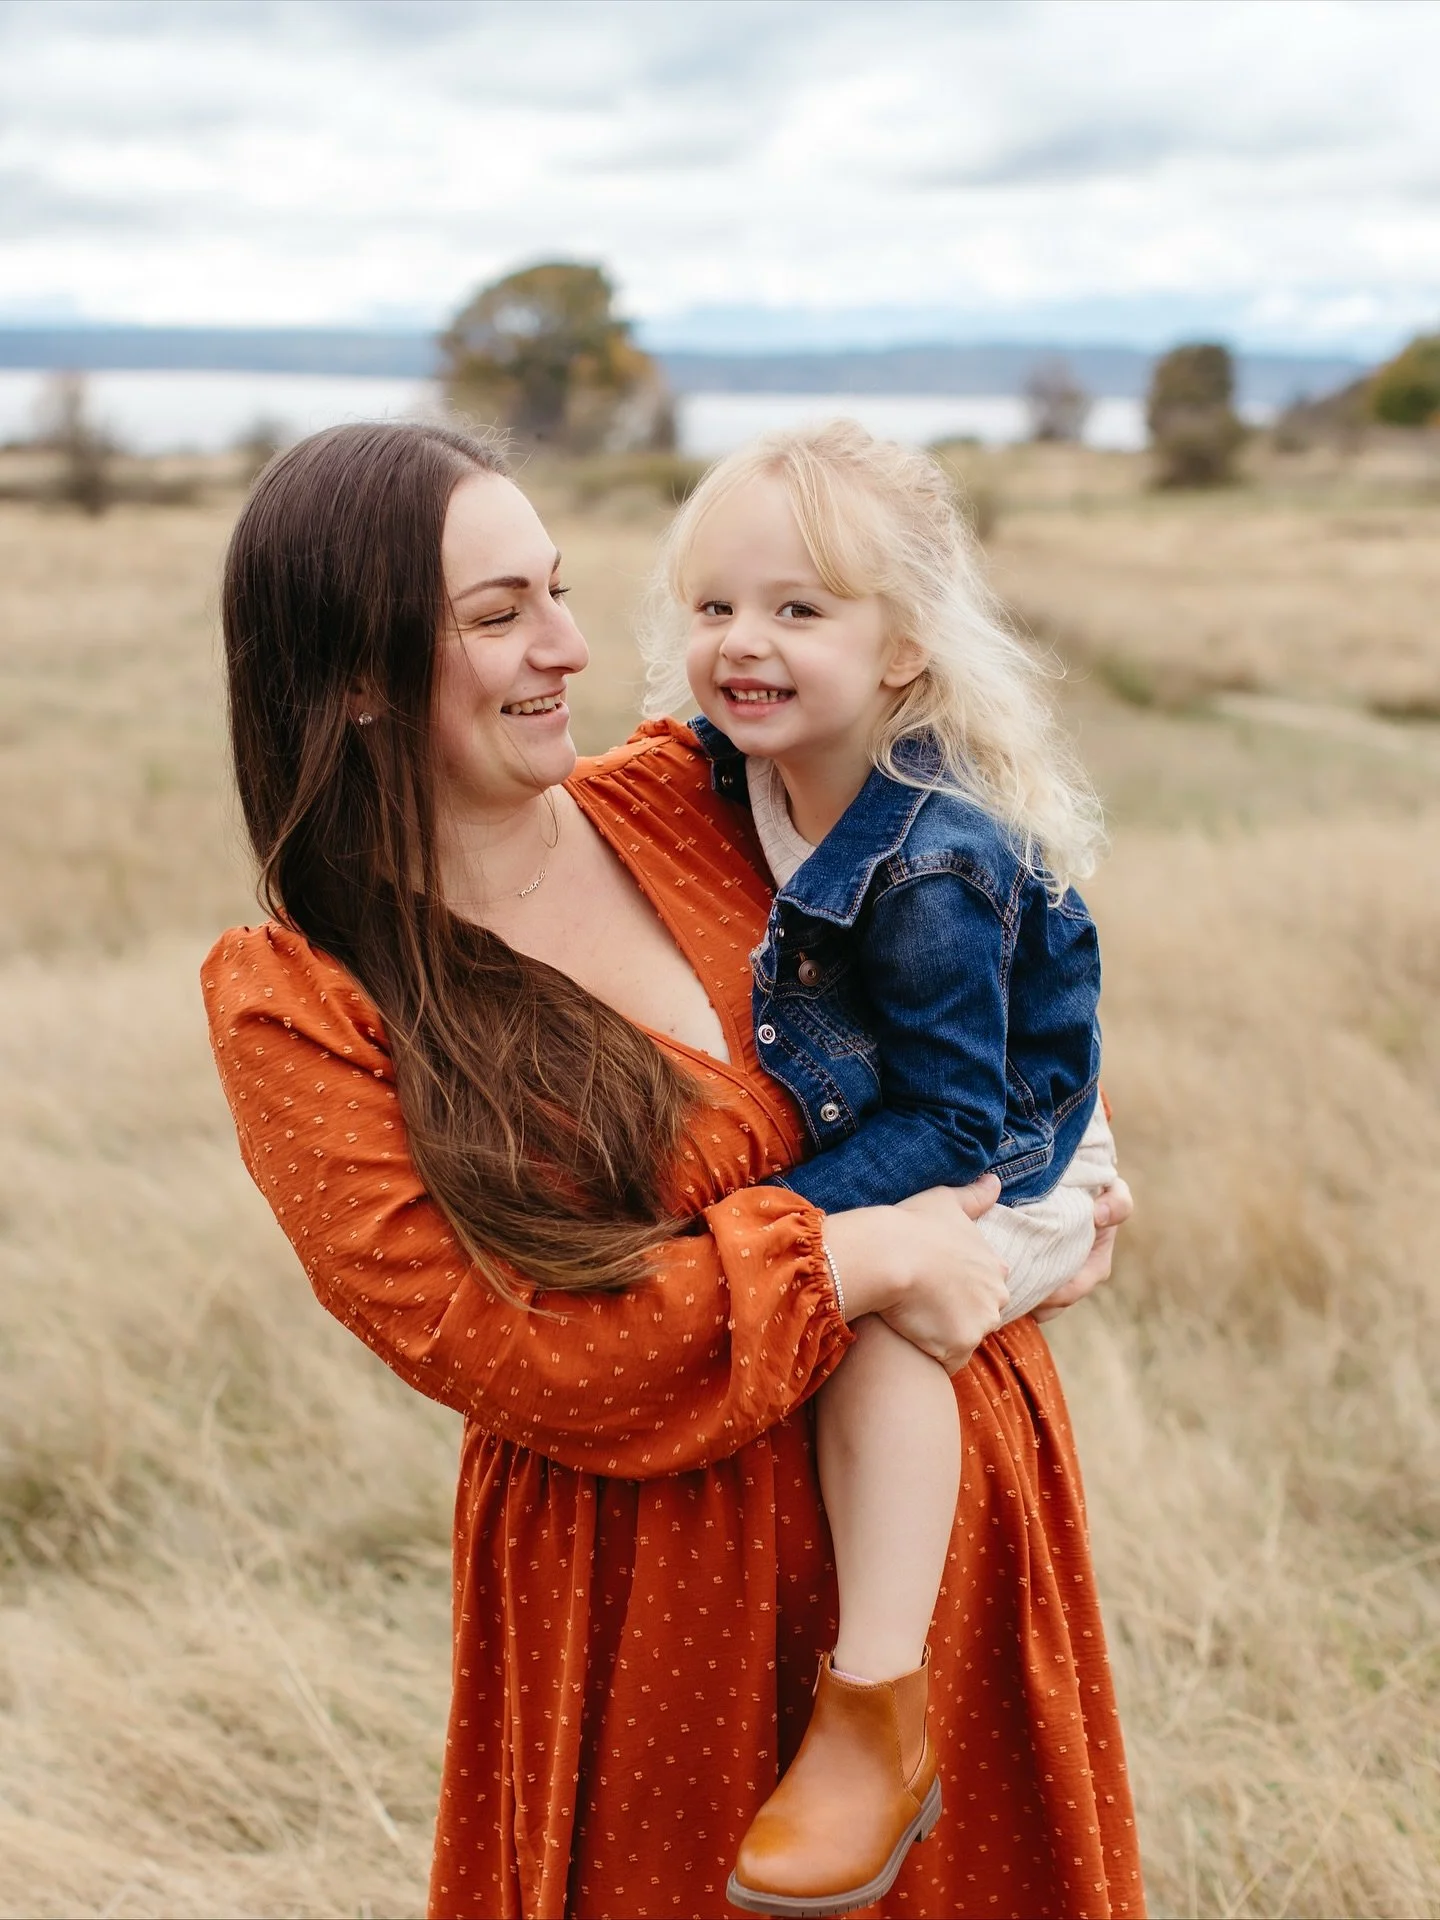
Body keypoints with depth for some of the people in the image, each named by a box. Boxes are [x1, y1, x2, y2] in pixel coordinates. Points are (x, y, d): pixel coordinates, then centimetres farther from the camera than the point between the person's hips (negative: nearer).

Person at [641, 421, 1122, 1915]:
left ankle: (875, 1722, -25)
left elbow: (948, 1125, -29)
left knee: (875, 1299, -32)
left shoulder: (932, 869, -31)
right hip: (830, 1142, 9)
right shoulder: (739, 776, -8)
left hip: (998, 1173, -9)